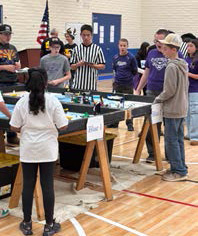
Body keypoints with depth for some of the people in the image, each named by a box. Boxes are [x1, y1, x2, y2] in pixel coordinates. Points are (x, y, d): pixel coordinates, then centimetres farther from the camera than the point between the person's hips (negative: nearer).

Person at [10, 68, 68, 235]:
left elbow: (14, 128, -3)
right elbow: (62, 126, -8)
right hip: (48, 150, -1)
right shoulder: (53, 101, -10)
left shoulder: (22, 102, -7)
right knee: (47, 185, 6)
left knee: (28, 185, 11)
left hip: (28, 150, 1)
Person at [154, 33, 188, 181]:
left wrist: (158, 99, -5)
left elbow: (169, 90, -20)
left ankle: (179, 171, 1)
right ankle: (181, 168, 23)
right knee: (179, 139, 15)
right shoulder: (183, 65, 11)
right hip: (182, 108, 10)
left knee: (171, 140, -3)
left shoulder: (172, 67, -18)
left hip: (172, 109, -10)